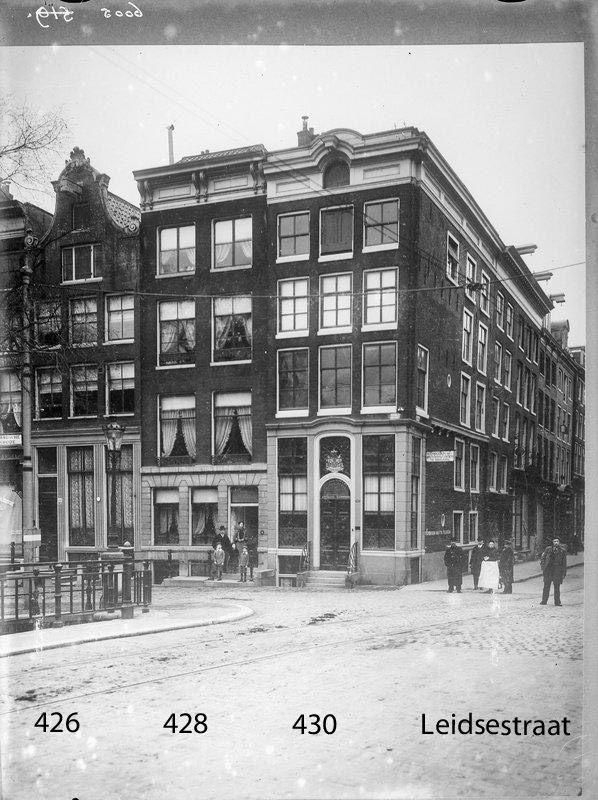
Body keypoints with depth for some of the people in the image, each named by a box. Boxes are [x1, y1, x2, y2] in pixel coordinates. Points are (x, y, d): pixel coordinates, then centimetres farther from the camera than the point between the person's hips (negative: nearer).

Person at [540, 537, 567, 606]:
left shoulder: (563, 551, 4)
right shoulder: (548, 549, 6)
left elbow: (564, 563, 7)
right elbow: (543, 557, 11)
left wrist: (563, 573, 4)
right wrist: (542, 566, -3)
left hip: (557, 570, -1)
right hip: (548, 569, 1)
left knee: (557, 586, -2)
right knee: (546, 585, 4)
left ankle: (557, 602, 7)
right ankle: (544, 601, 12)